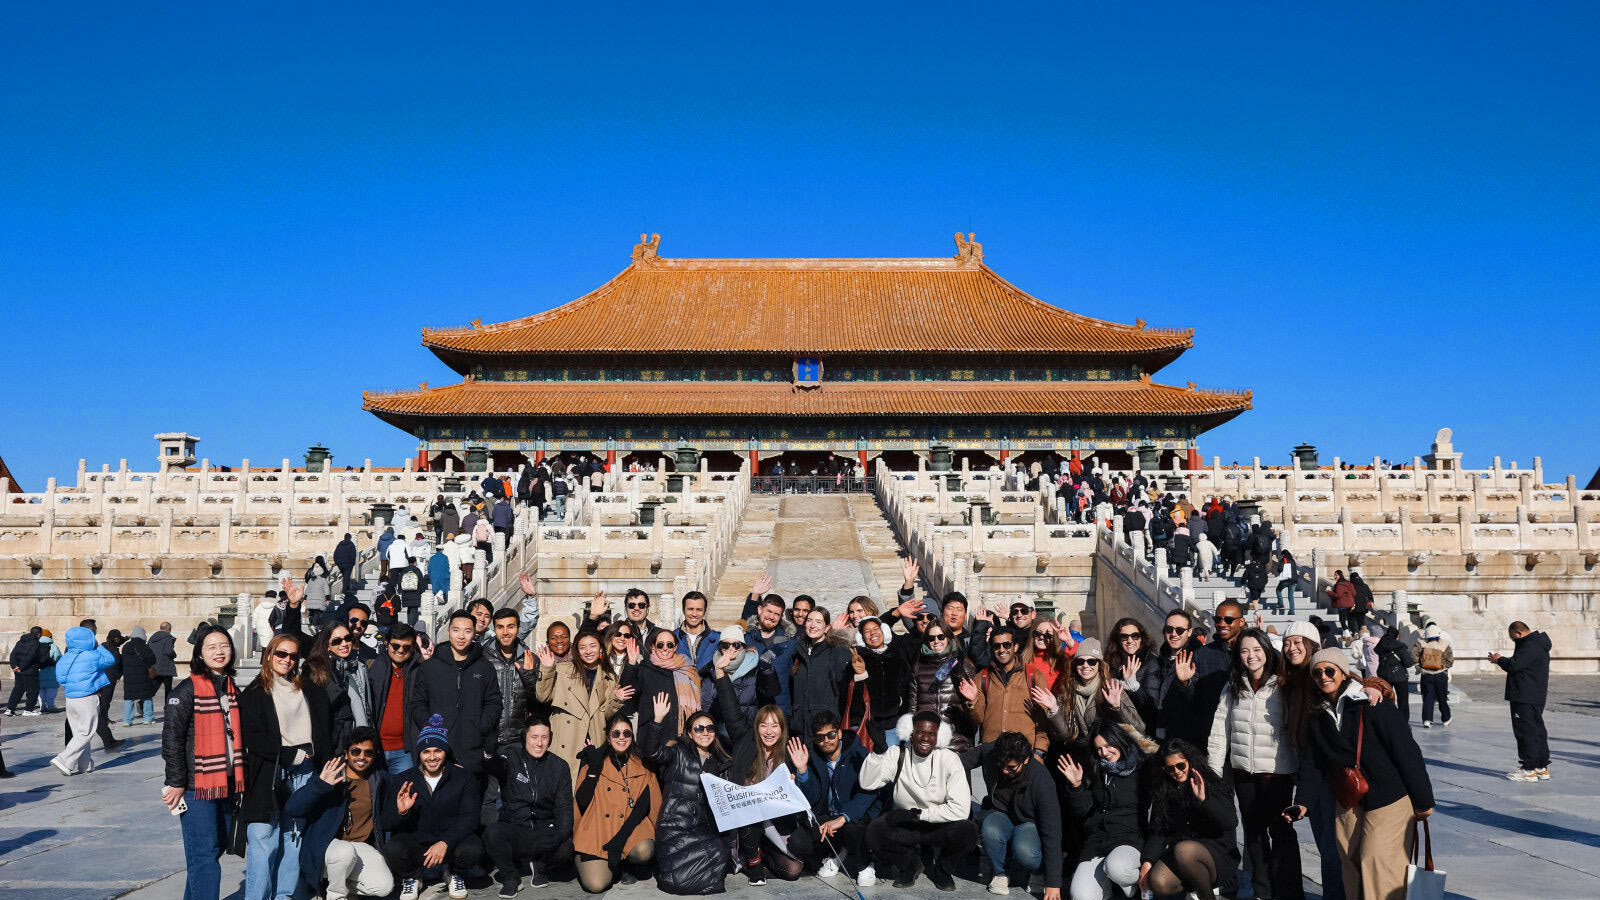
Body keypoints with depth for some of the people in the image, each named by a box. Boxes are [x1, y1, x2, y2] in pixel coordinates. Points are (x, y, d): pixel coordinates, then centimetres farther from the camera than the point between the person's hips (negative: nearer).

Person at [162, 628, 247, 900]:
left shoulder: (232, 689, 12)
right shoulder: (188, 690, -11)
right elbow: (171, 738, -13)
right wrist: (176, 783, -15)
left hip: (226, 784, 7)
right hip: (198, 785, -7)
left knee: (216, 847, 13)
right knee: (205, 853, -6)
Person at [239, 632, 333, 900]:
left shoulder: (308, 691, 16)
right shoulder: (253, 694, 2)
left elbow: (324, 730, 16)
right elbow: (253, 738, -7)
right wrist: (291, 755, -10)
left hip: (304, 773, 4)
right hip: (268, 774, -4)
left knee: (294, 837, 6)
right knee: (264, 840, -7)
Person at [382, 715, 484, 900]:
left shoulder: (463, 777, -2)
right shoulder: (401, 781, 1)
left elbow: (469, 818, -9)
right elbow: (384, 824, -1)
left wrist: (445, 843, -24)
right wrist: (400, 812, -25)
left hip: (451, 841, 0)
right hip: (414, 842, 0)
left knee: (472, 849, -31)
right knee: (393, 849, -31)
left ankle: (456, 874, 7)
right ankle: (411, 877, 5)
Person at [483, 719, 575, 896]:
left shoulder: (560, 767, 7)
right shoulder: (511, 758, 0)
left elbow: (564, 808, 5)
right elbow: (493, 766, -24)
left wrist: (560, 834, -14)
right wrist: (490, 758, -47)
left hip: (545, 832, 1)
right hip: (512, 828, -1)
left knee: (566, 849, -29)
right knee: (491, 832, -32)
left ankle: (540, 866, 8)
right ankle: (510, 877, -4)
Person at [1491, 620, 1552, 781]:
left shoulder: (1529, 646, -19)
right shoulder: (1537, 644, 16)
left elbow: (1513, 665, -24)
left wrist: (1499, 659, -7)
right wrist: (1504, 660, 9)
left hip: (1525, 699, -11)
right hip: (1536, 698, 11)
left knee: (1526, 732, -5)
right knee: (1537, 730, 15)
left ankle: (1529, 770, -1)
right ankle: (1542, 768, 22)